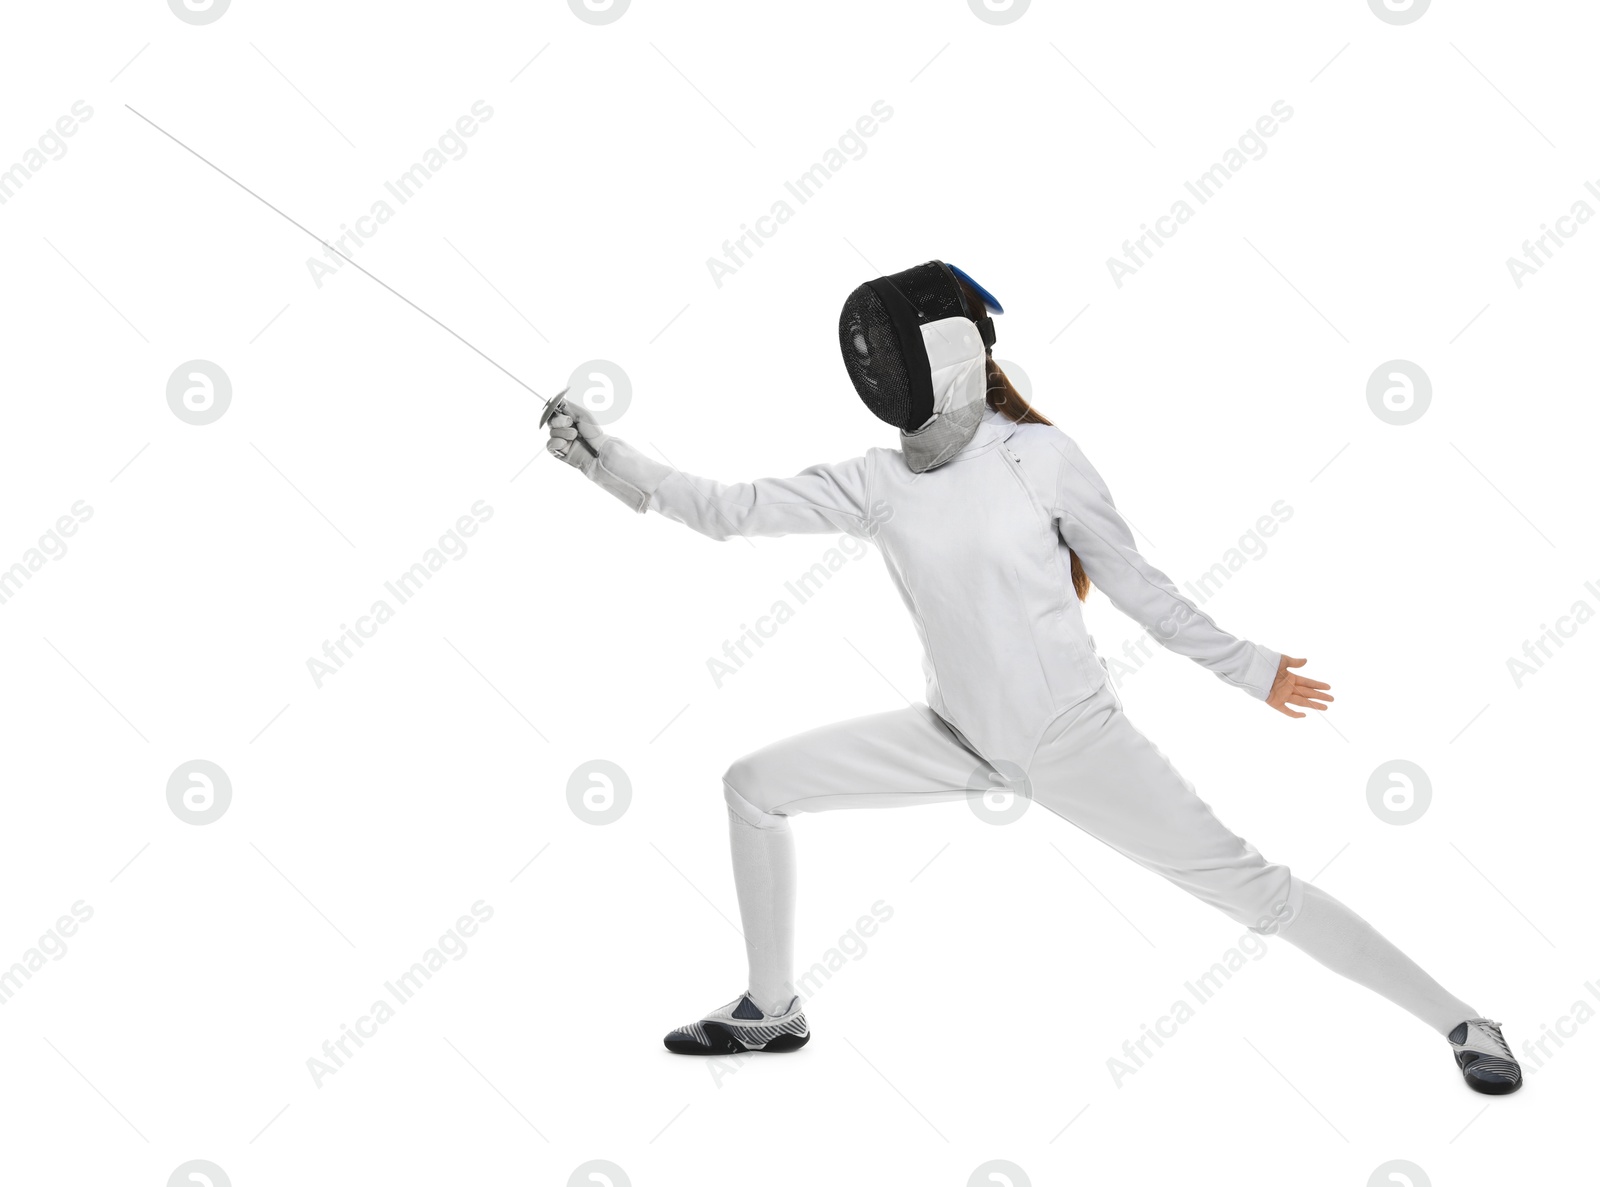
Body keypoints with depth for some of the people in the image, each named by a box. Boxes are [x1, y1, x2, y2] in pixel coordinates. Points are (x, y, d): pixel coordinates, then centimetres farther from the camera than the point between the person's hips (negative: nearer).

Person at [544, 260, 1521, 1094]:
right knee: (755, 786, 1)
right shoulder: (879, 482, -4)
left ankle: (1458, 1021, 11)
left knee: (1255, 891, -7)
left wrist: (1243, 667, -1)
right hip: (963, 738, 5)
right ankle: (773, 1011, 17)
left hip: (1076, 737, -5)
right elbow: (735, 509, -7)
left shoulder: (1039, 454, -16)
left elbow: (1131, 582, -5)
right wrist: (615, 464, -18)